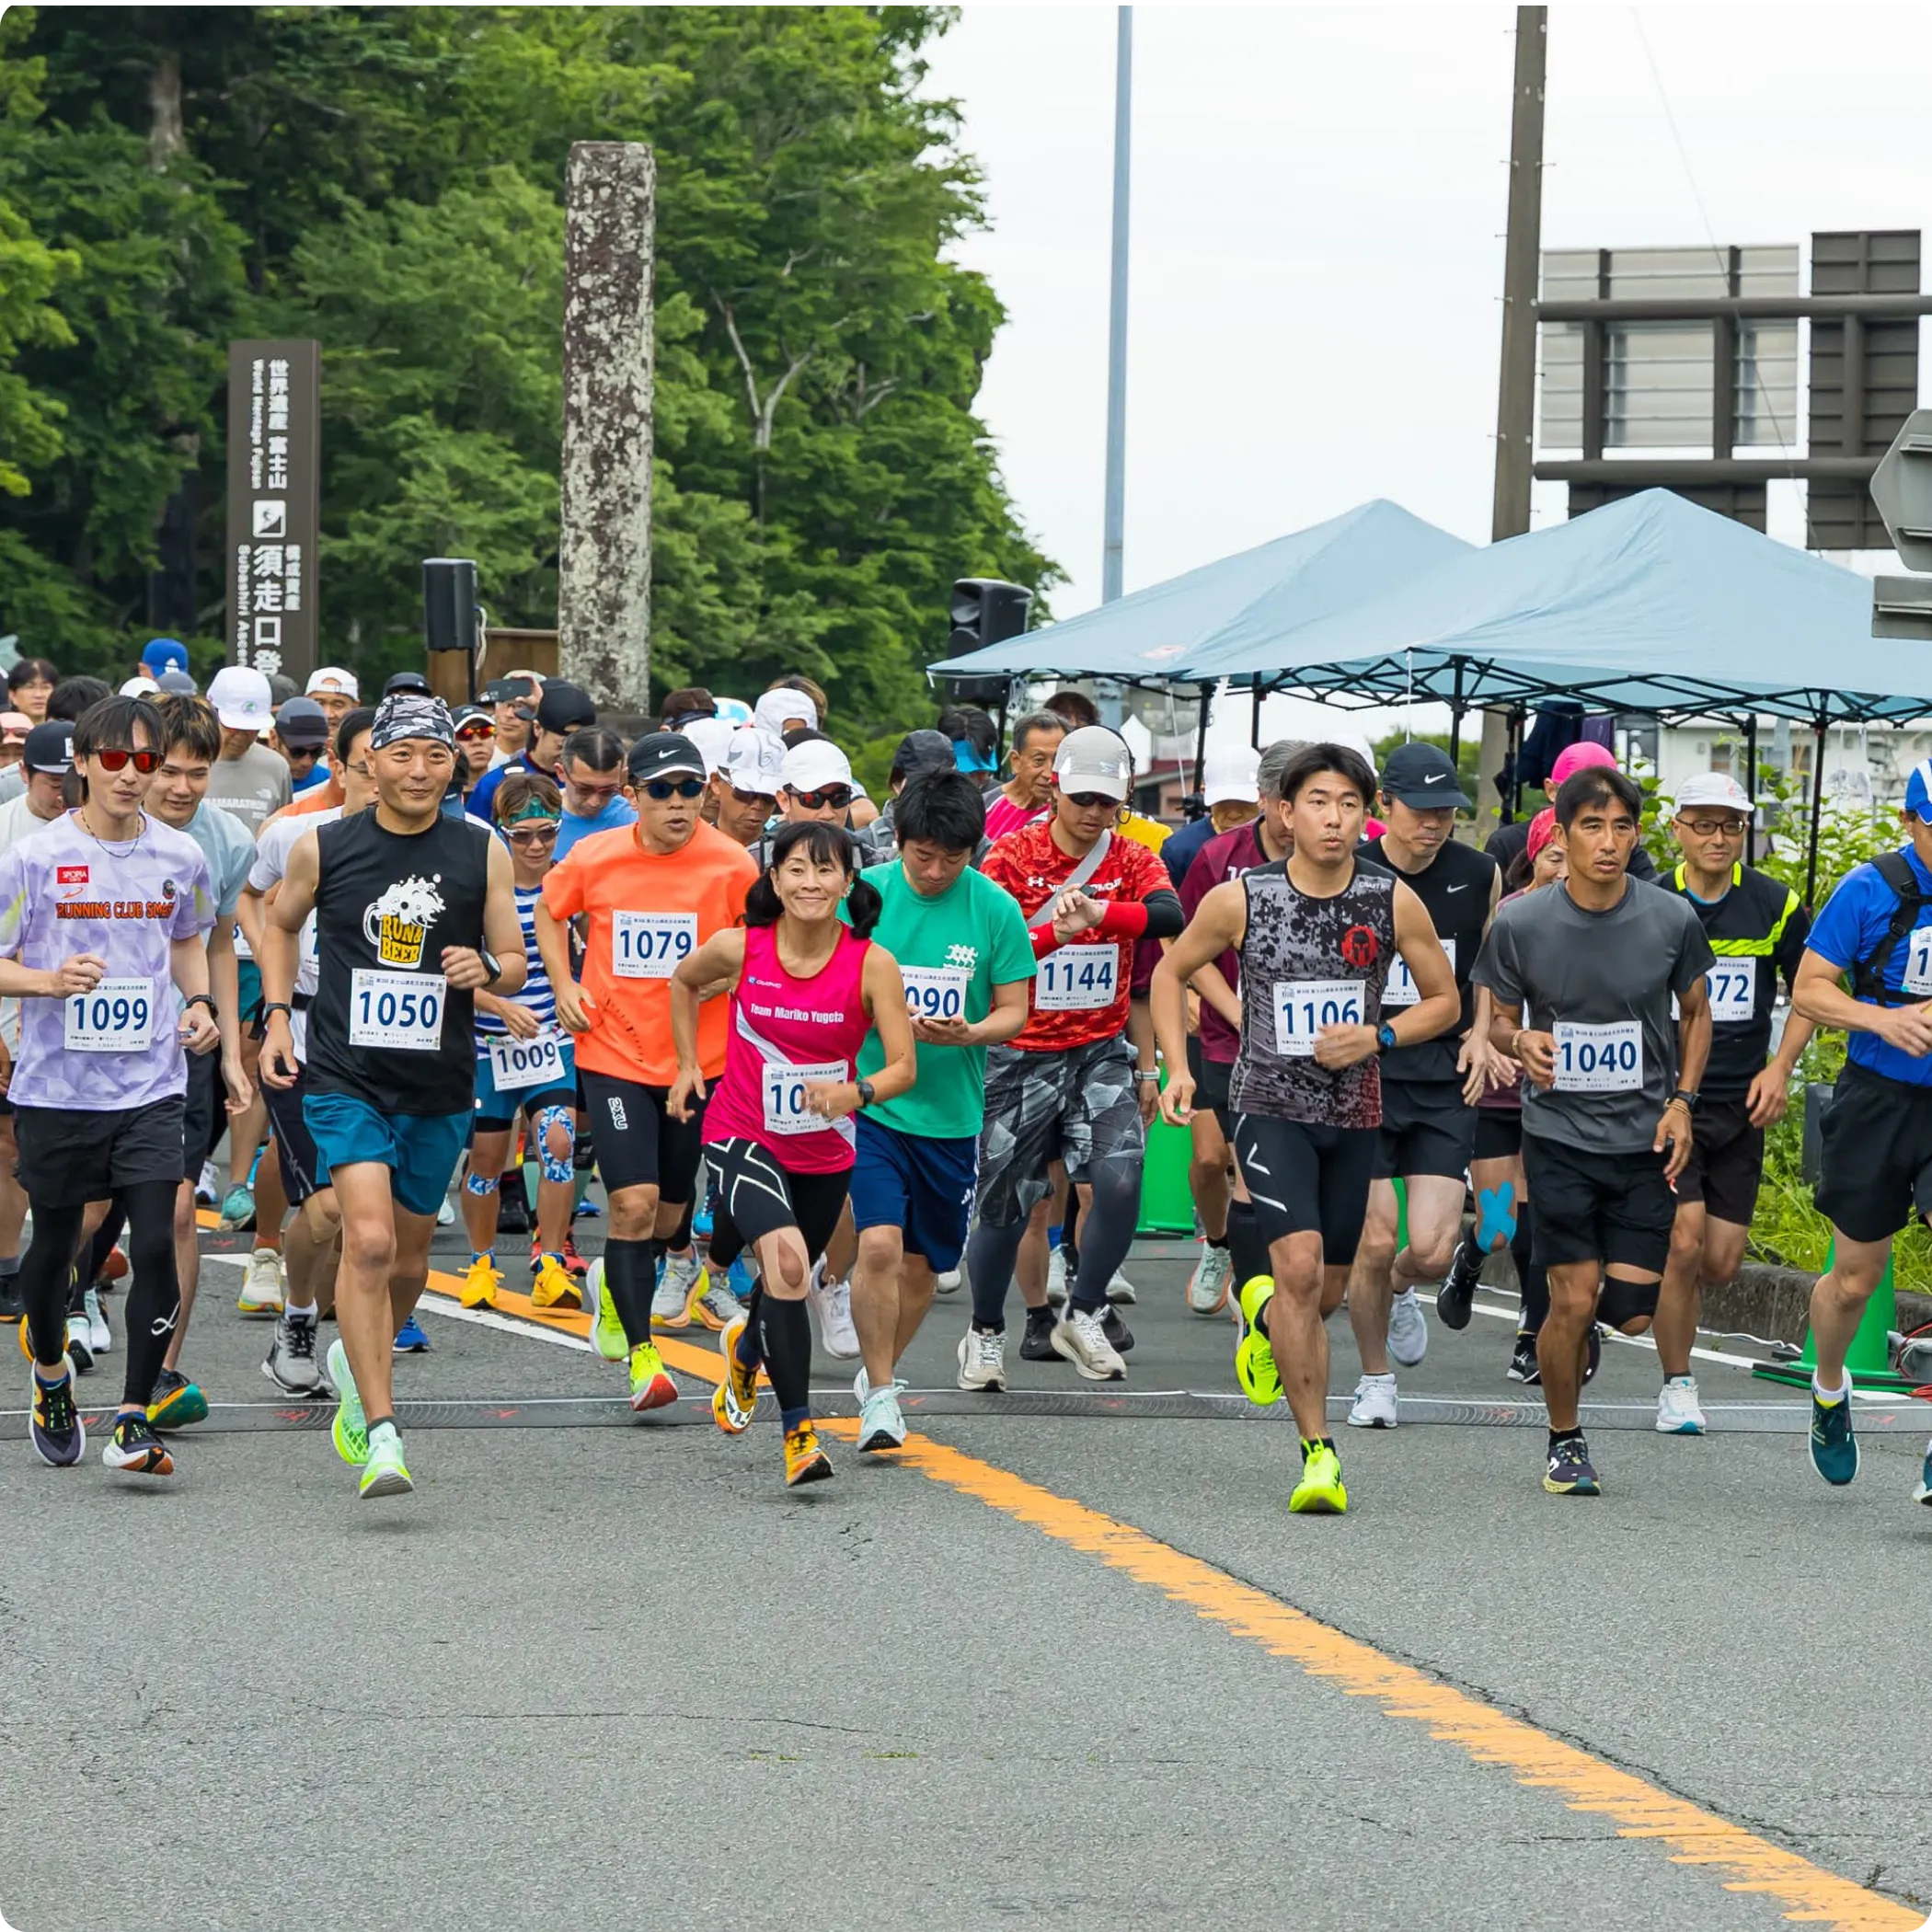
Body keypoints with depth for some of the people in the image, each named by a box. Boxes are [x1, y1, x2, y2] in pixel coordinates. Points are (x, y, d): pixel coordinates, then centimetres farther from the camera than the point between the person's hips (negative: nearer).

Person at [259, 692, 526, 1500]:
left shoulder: (483, 853, 1)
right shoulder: (323, 848, -2)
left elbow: (515, 964, 7)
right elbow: (281, 924, 17)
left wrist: (488, 969, -16)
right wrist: (278, 1016, 7)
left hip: (439, 1087, 3)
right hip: (345, 1078, -3)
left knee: (408, 1259, 14)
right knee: (369, 1241, -20)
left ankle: (354, 1361, 45)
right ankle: (379, 1434, -20)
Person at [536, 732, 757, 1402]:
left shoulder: (731, 865, -10)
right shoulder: (595, 858, -6)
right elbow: (550, 912, 14)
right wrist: (564, 987, 3)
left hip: (700, 1060, 1)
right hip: (615, 1053, -1)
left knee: (671, 1205, 13)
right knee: (634, 1202, -14)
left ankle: (617, 1283, 46)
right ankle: (641, 1357, -6)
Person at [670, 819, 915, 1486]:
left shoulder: (871, 963, -14)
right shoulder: (739, 948, -13)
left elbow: (902, 1066, -14)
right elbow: (683, 983, 10)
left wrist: (856, 1092, -33)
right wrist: (688, 1066, 9)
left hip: (825, 1146, 2)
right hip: (743, 1135, -2)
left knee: (789, 1275, 21)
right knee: (787, 1260, -26)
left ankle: (746, 1346, 59)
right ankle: (798, 1432, -23)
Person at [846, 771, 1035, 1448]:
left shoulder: (995, 910, -3)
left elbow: (1013, 1011, 2)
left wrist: (971, 1033, -19)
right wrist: (878, 1022, -18)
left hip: (951, 1110, 2)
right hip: (870, 1100, -2)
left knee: (922, 1262, 13)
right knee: (878, 1245, -17)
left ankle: (881, 1370, 36)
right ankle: (879, 1393, -5)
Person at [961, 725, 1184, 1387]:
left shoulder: (1133, 861, 0)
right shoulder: (1011, 856, -5)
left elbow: (1169, 917, -21)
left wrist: (1098, 912, -39)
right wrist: (1054, 933, -32)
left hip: (1101, 1052, 1)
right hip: (1022, 1053, -1)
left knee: (1120, 1179, -20)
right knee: (1005, 1204, 6)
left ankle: (1083, 1315, 0)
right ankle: (984, 1333, 29)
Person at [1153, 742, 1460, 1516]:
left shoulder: (1394, 902, -4)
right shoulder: (1238, 900, -7)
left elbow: (1444, 1000, 7)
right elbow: (1171, 973, 9)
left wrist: (1378, 1037, -11)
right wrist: (1178, 1068, -3)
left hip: (1355, 1112, 3)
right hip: (1271, 1106, -3)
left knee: (1326, 1292, 12)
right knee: (1300, 1263, -20)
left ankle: (1261, 1313, 50)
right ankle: (1318, 1454, -16)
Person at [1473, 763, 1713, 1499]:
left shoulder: (1673, 920, -5)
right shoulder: (1520, 924, -8)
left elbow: (1695, 1012, 11)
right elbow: (1498, 1020, 5)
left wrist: (1682, 1100, -2)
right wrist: (1521, 1041, -18)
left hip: (1645, 1138, 1)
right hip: (1559, 1136, -1)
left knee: (1633, 1314, -3)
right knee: (1573, 1301, -9)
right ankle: (1564, 1441, 13)